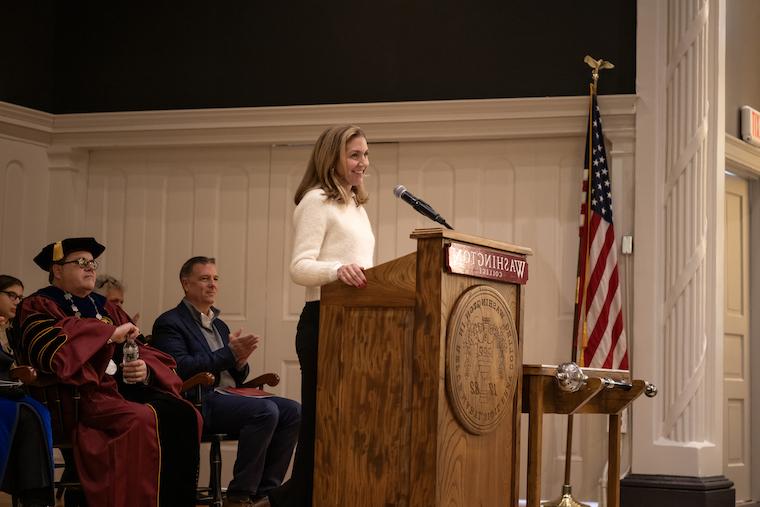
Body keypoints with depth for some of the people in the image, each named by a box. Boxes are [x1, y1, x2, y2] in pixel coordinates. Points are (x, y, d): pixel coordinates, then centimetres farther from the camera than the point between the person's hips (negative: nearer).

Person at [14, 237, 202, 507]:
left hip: (124, 388, 6)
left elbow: (145, 353, 20)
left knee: (184, 414, -22)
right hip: (79, 395, -6)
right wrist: (110, 334, -11)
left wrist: (145, 369, -4)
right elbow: (52, 350, -14)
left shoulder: (108, 309, 26)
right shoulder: (38, 308, 7)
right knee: (144, 420, -33)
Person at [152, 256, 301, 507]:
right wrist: (229, 353, -16)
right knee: (266, 410, -29)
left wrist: (240, 362, -2)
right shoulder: (170, 323, 0)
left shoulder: (220, 326, 25)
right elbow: (181, 368, -15)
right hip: (200, 402, -8)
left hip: (230, 397, 8)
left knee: (292, 411, -12)